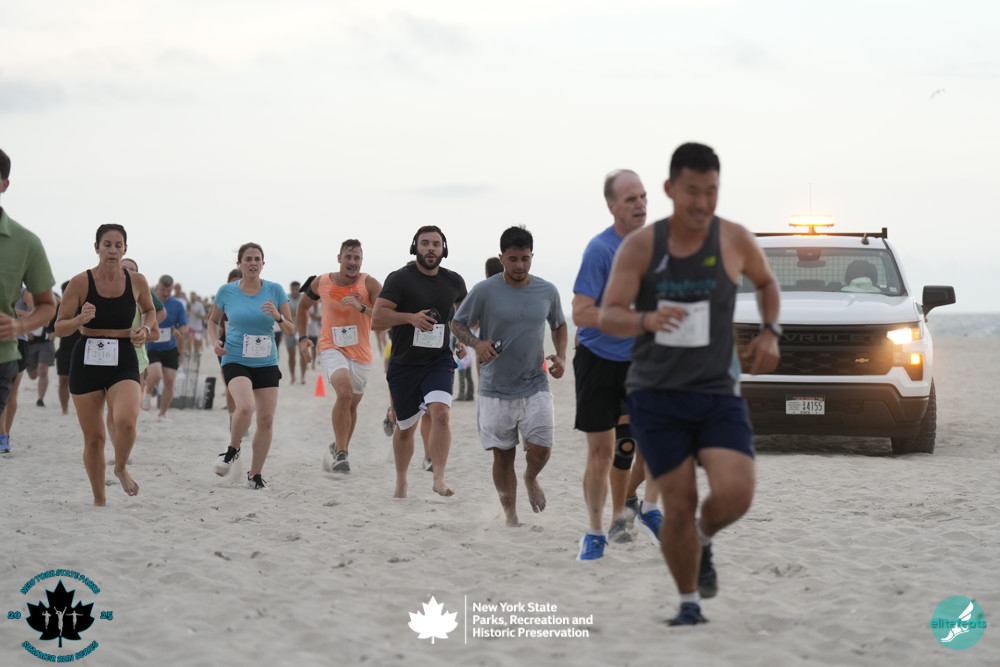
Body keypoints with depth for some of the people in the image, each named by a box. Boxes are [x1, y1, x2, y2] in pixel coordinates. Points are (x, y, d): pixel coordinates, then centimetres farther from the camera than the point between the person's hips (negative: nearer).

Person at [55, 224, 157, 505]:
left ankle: (121, 468, 6)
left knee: (126, 421, -25)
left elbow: (149, 310, 21)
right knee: (93, 437, 6)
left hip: (123, 361, 0)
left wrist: (146, 329, 1)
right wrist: (80, 319, -23)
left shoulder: (137, 281, 0)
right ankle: (99, 500, 25)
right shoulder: (80, 282, -7)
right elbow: (59, 327, -3)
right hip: (87, 361, 0)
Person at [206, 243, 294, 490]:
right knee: (246, 407, -27)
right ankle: (232, 449, 1)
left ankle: (255, 474, 17)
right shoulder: (226, 291, 0)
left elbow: (291, 331, 2)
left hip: (266, 363, 2)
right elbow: (213, 321, 16)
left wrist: (278, 317, -18)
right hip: (235, 361, -2)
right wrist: (214, 341, -4)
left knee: (266, 419, 0)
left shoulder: (275, 290, 0)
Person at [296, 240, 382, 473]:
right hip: (331, 349, -2)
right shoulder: (321, 283, -2)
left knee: (351, 405, 16)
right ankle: (341, 454, -22)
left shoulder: (369, 284, -10)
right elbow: (303, 307, 17)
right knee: (345, 392, -27)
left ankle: (340, 448, 42)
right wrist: (302, 337, 9)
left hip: (360, 354, 2)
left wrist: (362, 307, -33)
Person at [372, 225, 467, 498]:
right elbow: (377, 318, -17)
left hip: (439, 360, 1)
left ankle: (439, 478, -25)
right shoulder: (400, 278, -9)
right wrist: (410, 317, -30)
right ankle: (401, 482, 33)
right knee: (405, 427, 12)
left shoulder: (454, 281, 4)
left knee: (441, 412, -25)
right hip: (404, 363, -1)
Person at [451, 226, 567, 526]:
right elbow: (457, 324, 1)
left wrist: (561, 356, 1)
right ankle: (510, 515, 21)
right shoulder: (484, 291, -7)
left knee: (540, 450, -9)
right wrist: (476, 343, -19)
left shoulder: (547, 291, 1)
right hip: (496, 390, -1)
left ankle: (531, 479, 27)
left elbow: (559, 325, 18)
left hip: (535, 386, 1)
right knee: (503, 455, 4)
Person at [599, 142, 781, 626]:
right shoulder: (640, 246, -6)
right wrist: (646, 319, -32)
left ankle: (704, 539, 20)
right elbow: (607, 317, -11)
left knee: (735, 494, -17)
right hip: (656, 394, -1)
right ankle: (689, 604, 20)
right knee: (679, 505, -2)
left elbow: (766, 282, 19)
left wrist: (770, 332, 2)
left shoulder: (734, 240, -2)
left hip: (718, 392, 1)